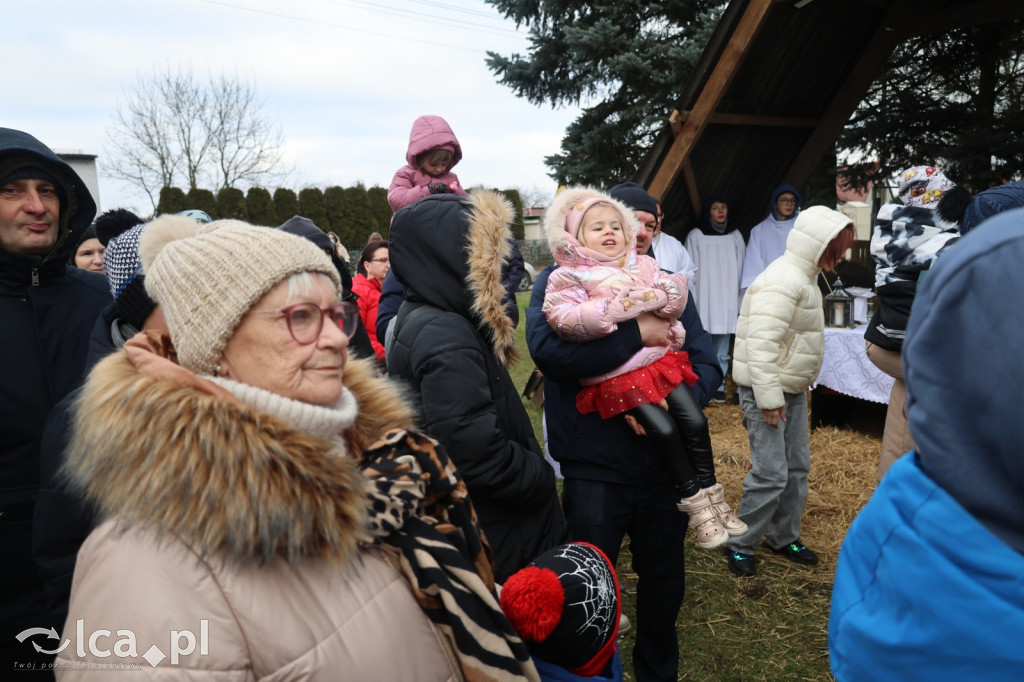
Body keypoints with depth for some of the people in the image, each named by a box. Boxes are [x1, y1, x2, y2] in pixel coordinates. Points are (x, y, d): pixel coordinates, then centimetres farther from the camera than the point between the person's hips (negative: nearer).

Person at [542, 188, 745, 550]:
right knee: (663, 429, -13)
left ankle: (710, 493, 18)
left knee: (695, 422, 1)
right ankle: (692, 499, 5)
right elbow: (565, 319, -18)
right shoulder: (569, 277, -2)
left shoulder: (642, 264, 12)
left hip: (660, 357, 5)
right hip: (617, 373, -5)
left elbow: (674, 294, 5)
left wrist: (654, 296, -16)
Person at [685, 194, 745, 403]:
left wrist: (742, 300, 6)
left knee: (722, 349, 4)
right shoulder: (696, 236, 2)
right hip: (704, 301, -2)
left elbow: (742, 269, 10)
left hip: (727, 301, 2)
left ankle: (718, 386, 13)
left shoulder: (735, 236, 10)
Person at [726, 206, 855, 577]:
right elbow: (761, 344, -26)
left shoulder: (804, 276, 14)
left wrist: (799, 387, 20)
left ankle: (784, 536, 31)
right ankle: (740, 545, 8)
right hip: (766, 390, -10)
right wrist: (769, 398, -25)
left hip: (792, 389, 10)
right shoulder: (782, 281, -20)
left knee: (797, 467, 15)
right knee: (771, 474, -8)